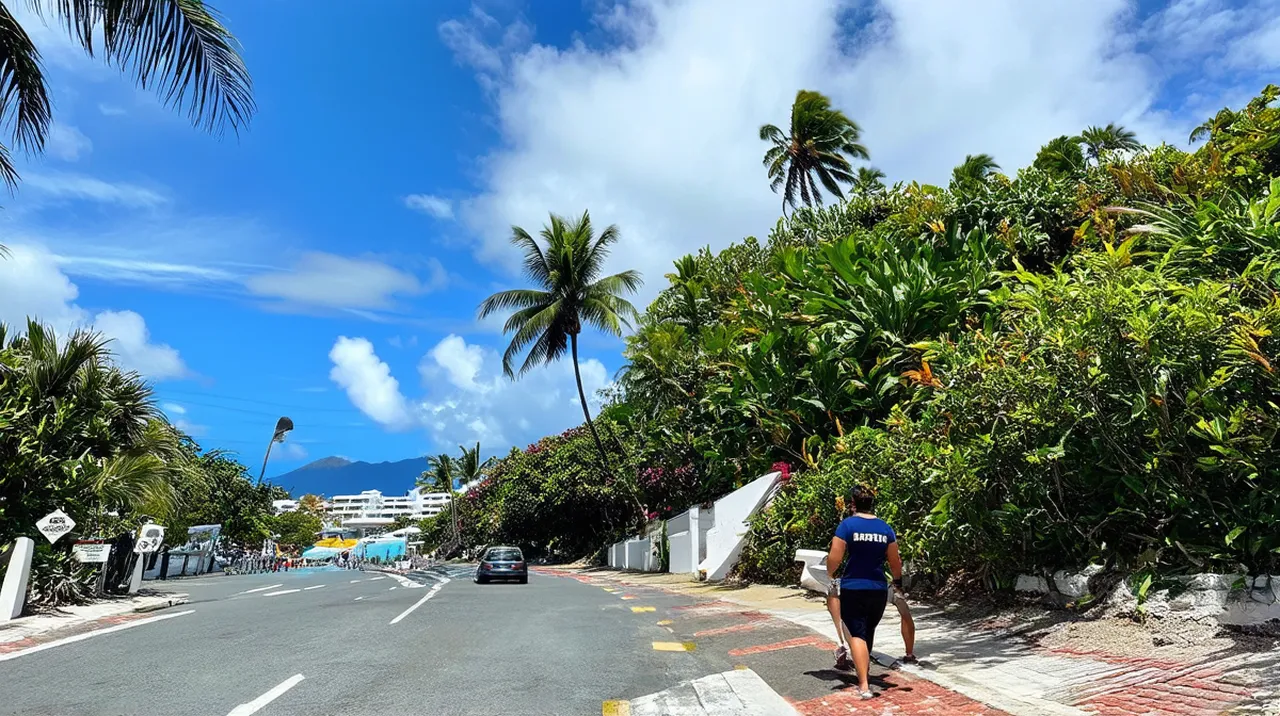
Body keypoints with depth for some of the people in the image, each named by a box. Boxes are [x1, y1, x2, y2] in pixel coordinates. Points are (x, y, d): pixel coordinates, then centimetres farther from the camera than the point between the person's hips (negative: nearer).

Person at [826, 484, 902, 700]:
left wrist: (829, 573, 7)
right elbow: (895, 562, 7)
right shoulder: (885, 528, 2)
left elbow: (834, 558, -14)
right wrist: (897, 580, 27)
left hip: (852, 588, -5)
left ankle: (864, 685, -9)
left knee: (857, 634, -1)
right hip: (878, 589, 5)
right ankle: (864, 667, 40)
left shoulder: (847, 524, -11)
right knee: (869, 631, 22)